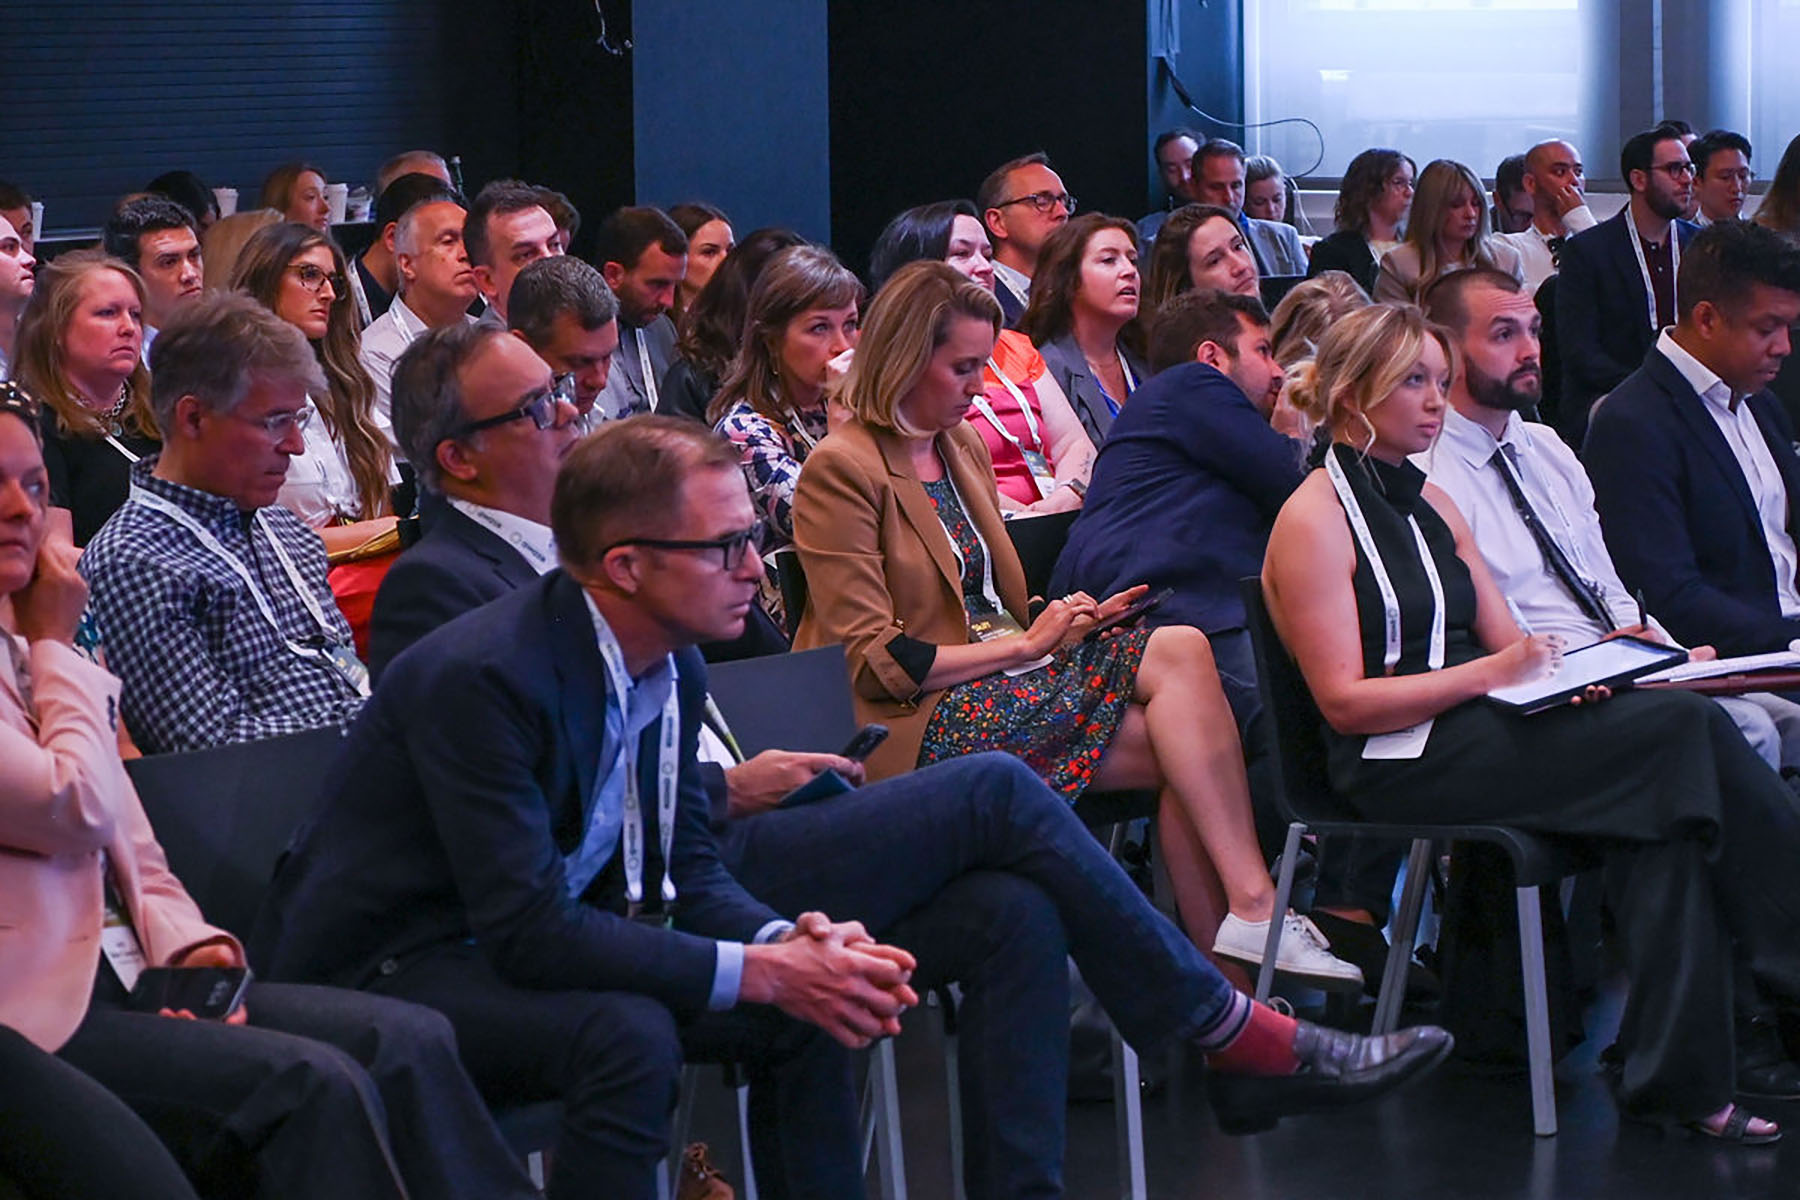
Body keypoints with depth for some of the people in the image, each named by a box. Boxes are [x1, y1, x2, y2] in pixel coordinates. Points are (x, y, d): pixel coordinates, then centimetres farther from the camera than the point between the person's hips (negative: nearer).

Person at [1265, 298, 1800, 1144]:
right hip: (1394, 767, -8)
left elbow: (1503, 643, 18)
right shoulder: (1314, 521, -5)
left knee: (1660, 814, -23)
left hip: (1478, 729, 8)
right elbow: (1344, 701, -12)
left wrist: (1563, 669, -5)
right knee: (1685, 730, -21)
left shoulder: (1431, 505, 20)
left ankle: (1679, 1077, -27)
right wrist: (1488, 673, -20)